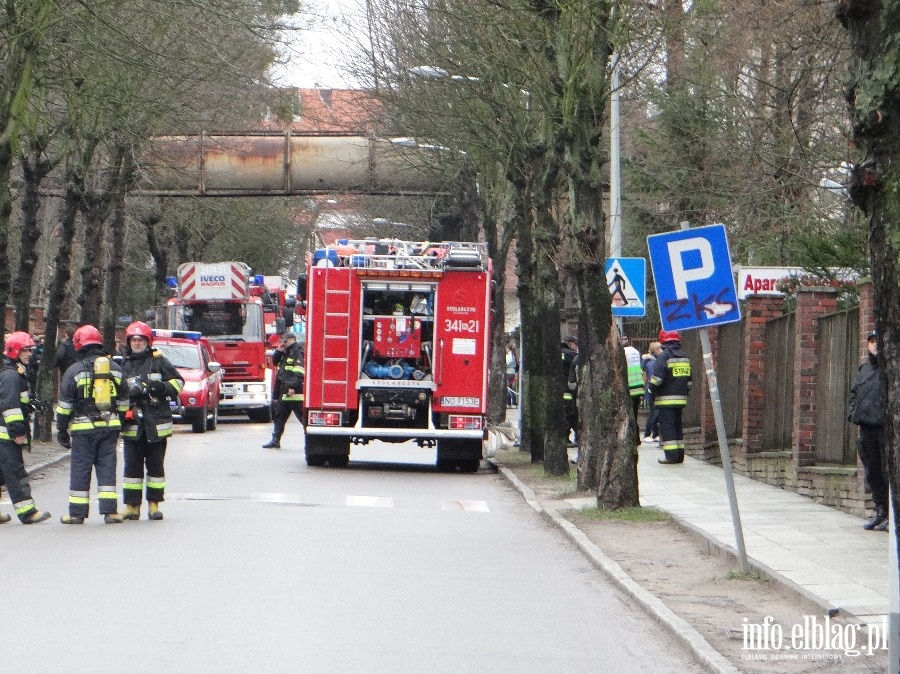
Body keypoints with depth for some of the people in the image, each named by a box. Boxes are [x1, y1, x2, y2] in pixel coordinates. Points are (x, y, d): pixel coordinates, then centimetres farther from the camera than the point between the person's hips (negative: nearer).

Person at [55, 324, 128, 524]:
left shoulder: (75, 370, -5)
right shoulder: (115, 368, 9)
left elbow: (64, 405, -4)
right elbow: (124, 401, 15)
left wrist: (61, 431, 4)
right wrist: (120, 425, 24)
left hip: (84, 427, -3)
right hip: (110, 425, 4)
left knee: (80, 470, 2)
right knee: (107, 467, 8)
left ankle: (77, 513, 4)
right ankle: (110, 511, 3)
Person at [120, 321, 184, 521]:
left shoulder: (159, 361, 5)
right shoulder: (123, 366, 9)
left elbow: (178, 381, 8)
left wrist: (163, 387, -12)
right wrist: (130, 392, -16)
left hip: (157, 425, -1)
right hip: (133, 426, 1)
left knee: (156, 465, 6)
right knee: (132, 466, 0)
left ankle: (154, 505, 13)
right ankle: (132, 505, 5)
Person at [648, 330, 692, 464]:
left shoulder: (663, 357, -10)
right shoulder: (685, 357, 13)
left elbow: (657, 378, -16)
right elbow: (689, 379, 18)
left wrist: (653, 393, -1)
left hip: (666, 399, -7)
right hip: (681, 398, 7)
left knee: (667, 426, -5)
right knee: (678, 425, 14)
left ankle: (671, 455, -11)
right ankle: (679, 454, 14)